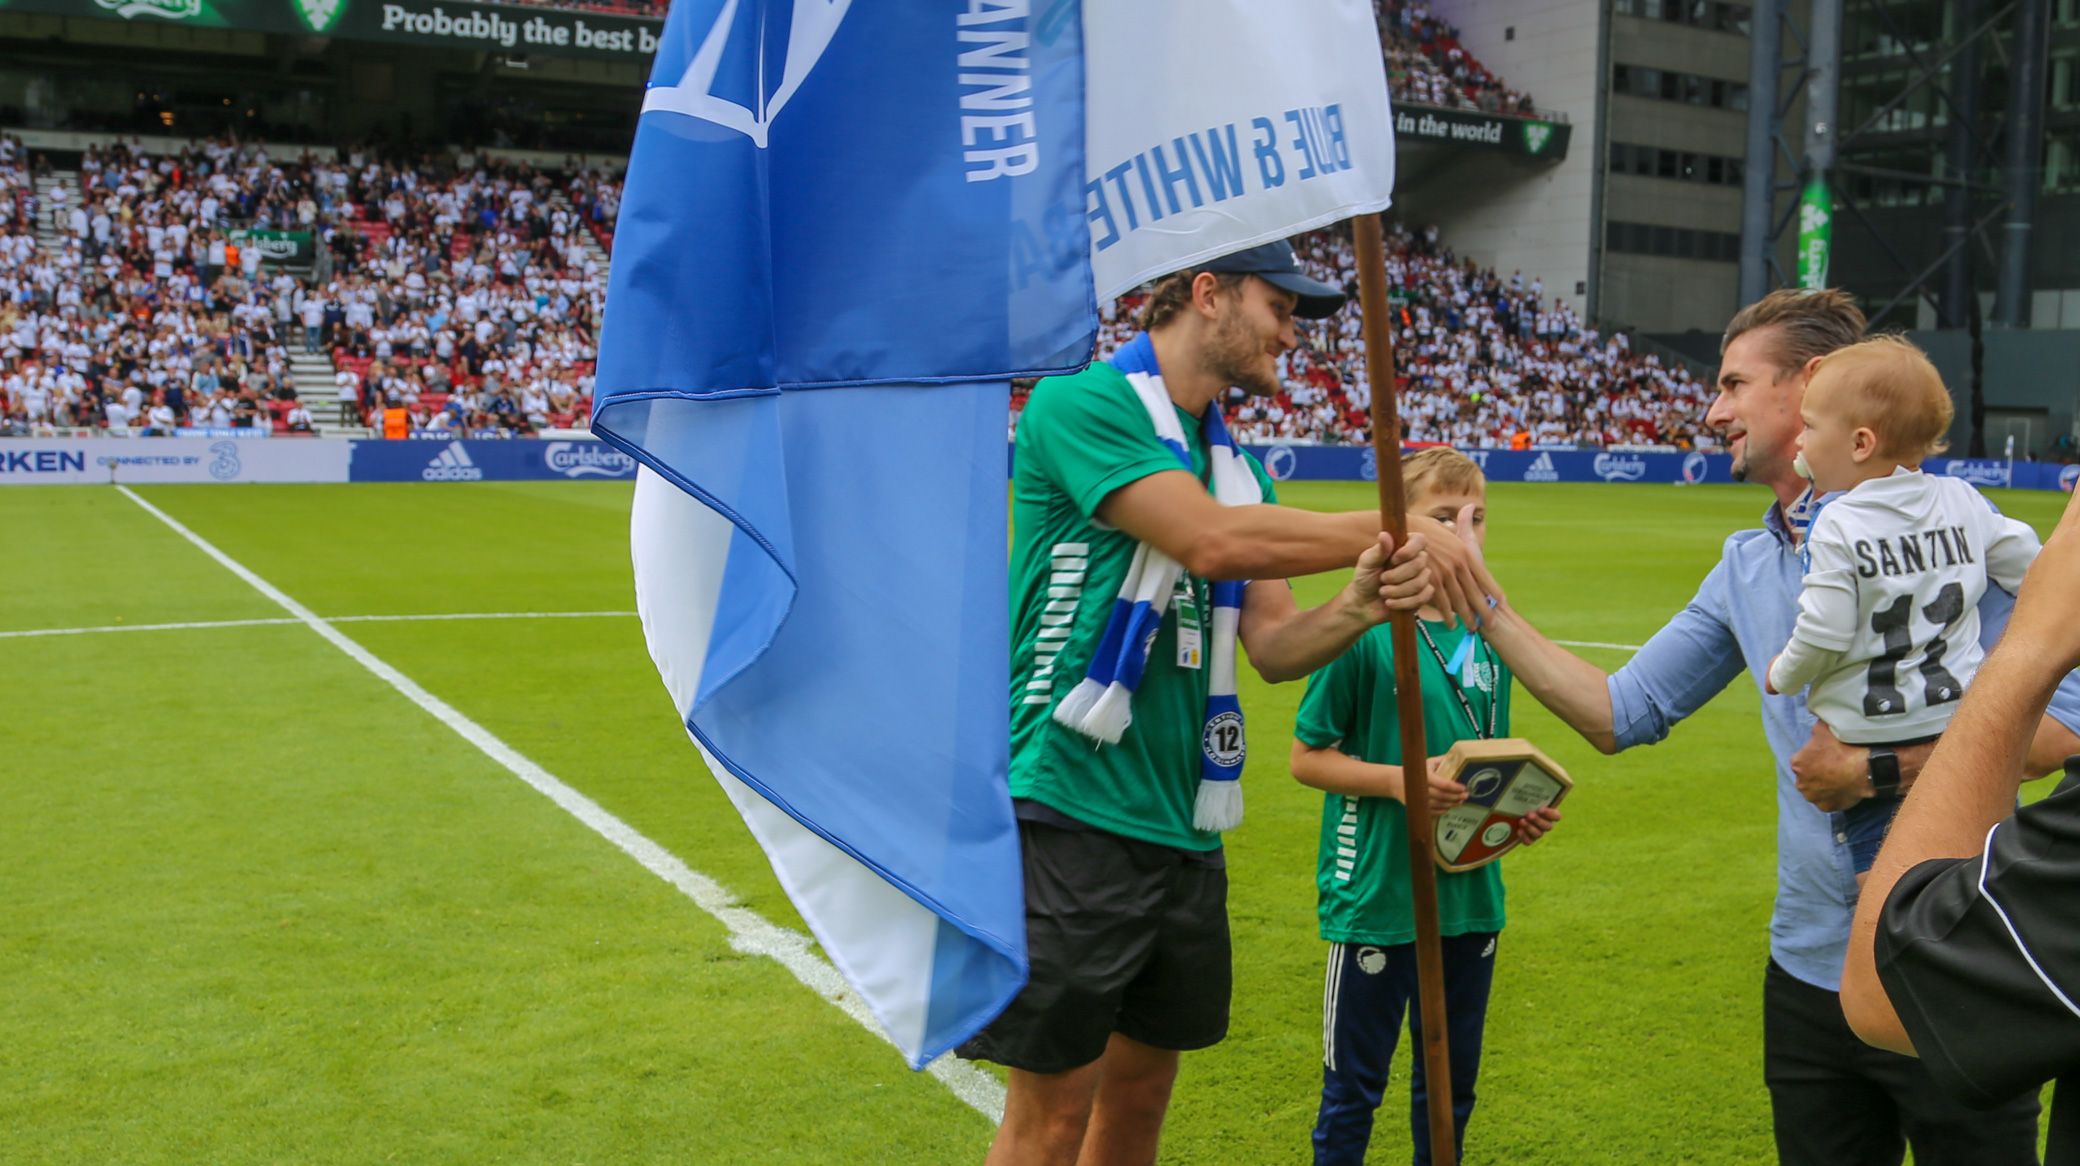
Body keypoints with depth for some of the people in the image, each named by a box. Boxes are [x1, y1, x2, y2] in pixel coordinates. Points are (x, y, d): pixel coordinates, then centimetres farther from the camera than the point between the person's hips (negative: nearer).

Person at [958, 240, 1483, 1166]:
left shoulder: (1231, 460, 14)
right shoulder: (1080, 403, -9)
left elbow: (1275, 646, 8)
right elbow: (1211, 541, -22)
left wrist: (1359, 607, -14)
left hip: (1180, 825, 8)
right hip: (1071, 809, -8)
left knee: (1142, 1088, 16)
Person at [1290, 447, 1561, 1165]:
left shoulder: (1489, 634, 5)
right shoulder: (1362, 628, -12)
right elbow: (1306, 757, -9)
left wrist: (1526, 807, -3)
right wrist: (1398, 781, -22)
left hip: (1471, 897, 5)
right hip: (1376, 898, -5)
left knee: (1450, 1081, 19)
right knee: (1353, 1087, 9)